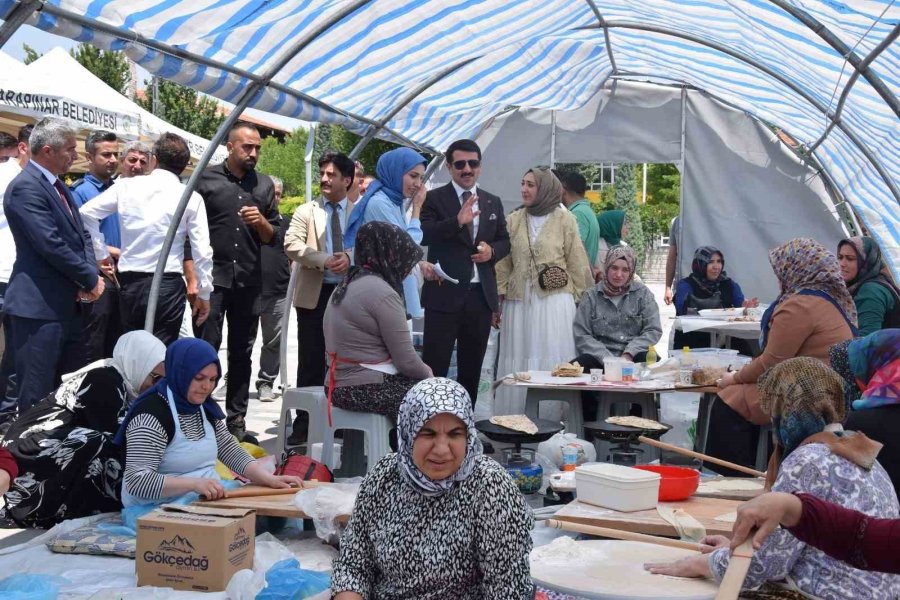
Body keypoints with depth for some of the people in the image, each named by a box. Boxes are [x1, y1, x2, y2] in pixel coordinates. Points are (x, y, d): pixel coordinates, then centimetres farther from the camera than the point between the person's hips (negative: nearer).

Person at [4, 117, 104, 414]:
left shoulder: (57, 186, 15)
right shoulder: (26, 187, -15)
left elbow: (80, 233, 15)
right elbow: (52, 245, -21)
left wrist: (91, 273, -3)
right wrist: (90, 279, -10)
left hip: (67, 302, 9)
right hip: (40, 305, -9)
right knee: (38, 396, -1)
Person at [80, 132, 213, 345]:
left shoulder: (126, 186, 4)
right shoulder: (191, 198, -2)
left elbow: (86, 213, 5)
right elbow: (202, 251, -4)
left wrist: (101, 254, 14)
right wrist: (204, 294, 5)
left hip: (130, 283, 3)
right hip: (168, 285, -3)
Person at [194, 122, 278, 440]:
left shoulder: (264, 185, 11)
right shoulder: (206, 180, 0)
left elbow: (273, 238, 13)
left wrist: (261, 222, -9)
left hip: (249, 281, 4)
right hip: (213, 278, -4)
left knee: (242, 354, 9)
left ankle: (236, 421, 17)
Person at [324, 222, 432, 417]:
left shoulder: (348, 284, 11)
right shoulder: (382, 292, -17)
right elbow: (406, 361, -15)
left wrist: (422, 370, 11)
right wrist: (427, 373, 5)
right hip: (366, 389, -9)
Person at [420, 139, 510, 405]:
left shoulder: (493, 202, 13)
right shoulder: (434, 199, -2)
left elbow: (504, 241, 18)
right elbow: (424, 235, -16)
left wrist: (492, 251, -5)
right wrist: (457, 221, -31)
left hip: (481, 294, 5)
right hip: (445, 294, -5)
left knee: (472, 367, 14)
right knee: (435, 364, -4)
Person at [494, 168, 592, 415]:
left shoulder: (564, 220, 1)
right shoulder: (514, 220, 8)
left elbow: (577, 262, 3)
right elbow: (503, 262, 8)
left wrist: (581, 299, 2)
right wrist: (498, 296, 2)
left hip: (554, 300, -3)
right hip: (519, 301, 3)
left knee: (552, 359, -2)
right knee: (518, 359, 5)